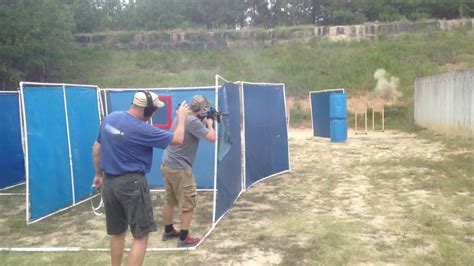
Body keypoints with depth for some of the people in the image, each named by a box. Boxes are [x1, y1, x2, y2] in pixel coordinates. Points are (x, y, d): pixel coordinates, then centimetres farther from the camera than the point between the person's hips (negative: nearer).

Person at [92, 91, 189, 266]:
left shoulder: (110, 118, 3)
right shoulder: (141, 129, -18)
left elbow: (96, 149, 13)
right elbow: (177, 140, -11)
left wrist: (99, 174, 24)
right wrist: (181, 117, 5)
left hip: (109, 182, 8)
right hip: (131, 183, -8)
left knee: (117, 232, 19)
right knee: (141, 236, -1)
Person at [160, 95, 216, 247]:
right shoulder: (193, 121, -19)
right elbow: (212, 138, -20)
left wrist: (203, 123, 10)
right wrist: (209, 124, -3)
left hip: (167, 165, 10)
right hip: (179, 168, -10)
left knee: (170, 201, 20)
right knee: (188, 205, 1)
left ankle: (168, 232, 33)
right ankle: (184, 238, 7)